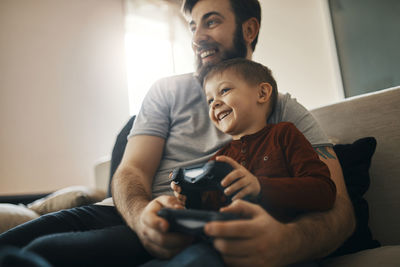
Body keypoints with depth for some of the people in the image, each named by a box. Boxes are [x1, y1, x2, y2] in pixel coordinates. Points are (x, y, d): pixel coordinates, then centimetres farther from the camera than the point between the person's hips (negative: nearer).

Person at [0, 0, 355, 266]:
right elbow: (131, 170, 1)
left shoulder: (286, 113, 3)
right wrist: (142, 215, -24)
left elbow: (338, 205, -8)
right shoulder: (168, 91, 10)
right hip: (141, 218, 3)